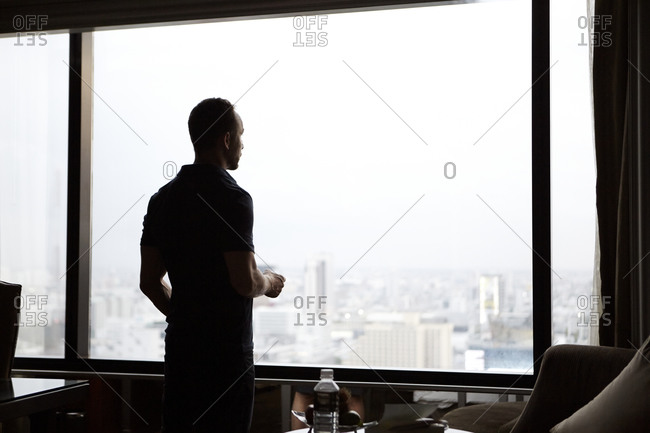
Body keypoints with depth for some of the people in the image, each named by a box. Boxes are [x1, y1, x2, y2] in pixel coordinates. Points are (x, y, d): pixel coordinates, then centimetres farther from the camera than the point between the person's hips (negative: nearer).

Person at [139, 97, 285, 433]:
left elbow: (149, 282, 10)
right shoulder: (232, 198, -15)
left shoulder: (163, 198, 8)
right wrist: (269, 283, 1)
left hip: (180, 345, 7)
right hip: (226, 351, -7)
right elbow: (245, 282, -20)